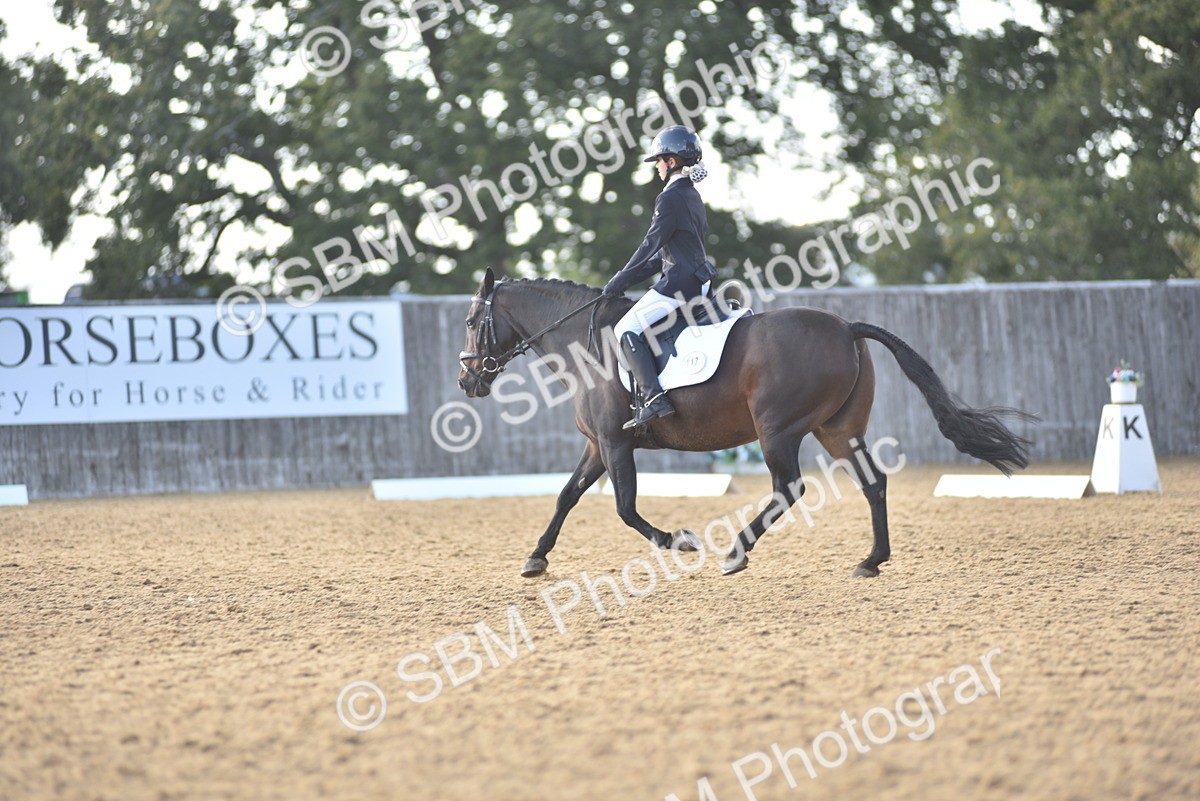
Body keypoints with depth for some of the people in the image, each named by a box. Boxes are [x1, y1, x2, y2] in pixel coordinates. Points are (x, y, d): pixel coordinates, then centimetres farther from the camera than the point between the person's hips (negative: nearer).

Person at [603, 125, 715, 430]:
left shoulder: (670, 198, -14)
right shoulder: (692, 196, 16)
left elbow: (650, 247, -13)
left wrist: (618, 284, -5)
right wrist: (627, 279, 18)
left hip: (680, 283, -10)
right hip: (699, 280, 10)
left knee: (627, 329, -13)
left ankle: (653, 399, -22)